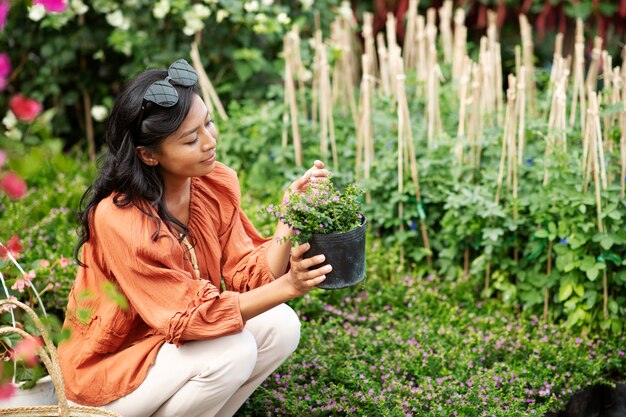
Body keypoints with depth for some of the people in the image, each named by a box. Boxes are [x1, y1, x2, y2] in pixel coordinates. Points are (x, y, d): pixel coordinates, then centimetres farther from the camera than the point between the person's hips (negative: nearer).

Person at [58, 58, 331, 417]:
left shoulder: (217, 184, -9)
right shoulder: (119, 220, -30)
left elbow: (248, 276, -11)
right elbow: (192, 314, -27)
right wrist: (287, 287, -36)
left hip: (171, 340, 7)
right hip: (110, 370, -6)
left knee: (280, 325, -12)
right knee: (232, 349, -27)